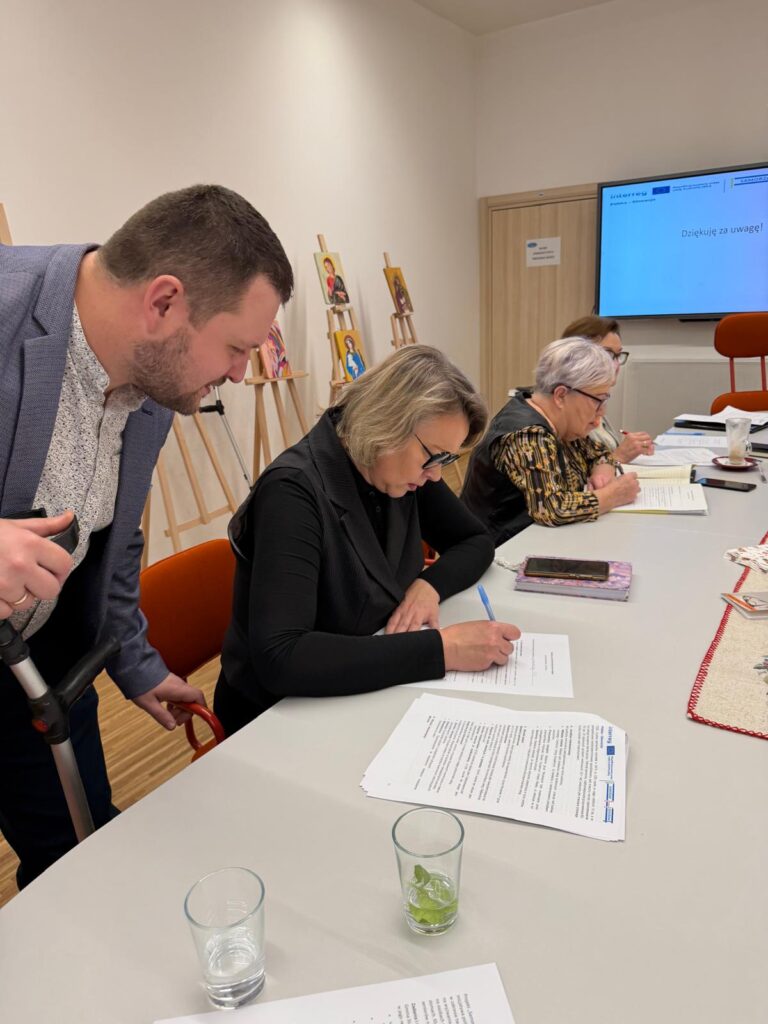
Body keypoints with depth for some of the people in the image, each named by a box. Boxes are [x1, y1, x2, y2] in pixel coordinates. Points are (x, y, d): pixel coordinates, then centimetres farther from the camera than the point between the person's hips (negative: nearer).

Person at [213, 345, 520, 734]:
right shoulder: (294, 490, -25)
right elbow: (279, 658, -34)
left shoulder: (402, 468, -5)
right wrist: (441, 648, -34)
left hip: (368, 692, 7)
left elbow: (476, 540, 8)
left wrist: (430, 585, -13)